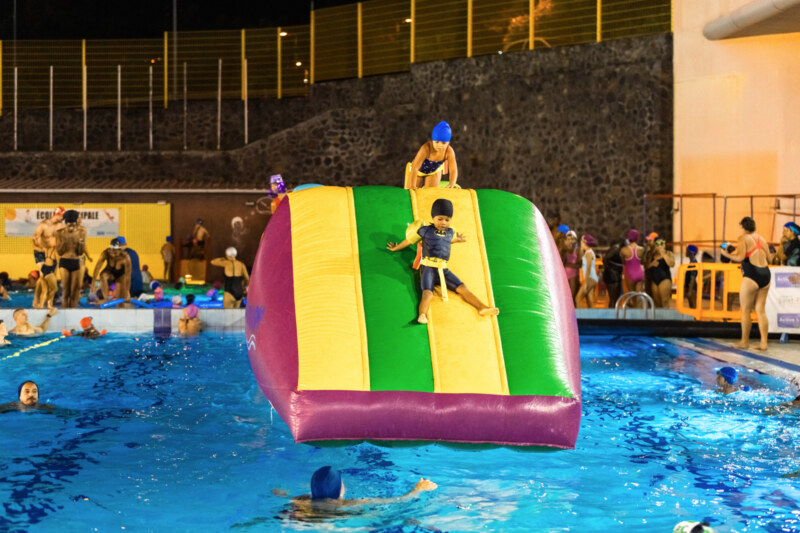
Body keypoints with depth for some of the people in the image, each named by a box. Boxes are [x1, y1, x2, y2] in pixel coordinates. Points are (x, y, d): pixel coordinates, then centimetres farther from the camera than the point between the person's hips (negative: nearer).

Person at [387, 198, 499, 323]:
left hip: (443, 269, 5)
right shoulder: (425, 230, 6)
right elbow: (409, 240, 20)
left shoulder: (450, 232, 20)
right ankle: (422, 315, -51)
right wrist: (395, 248, 30)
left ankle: (482, 308, -16)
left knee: (462, 288, -8)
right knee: (427, 293, -29)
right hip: (428, 268, -5)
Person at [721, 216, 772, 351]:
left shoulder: (743, 238, -4)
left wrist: (727, 254, 1)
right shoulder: (761, 239, 15)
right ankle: (764, 342, 5)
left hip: (751, 276, -6)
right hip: (766, 274, 6)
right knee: (761, 310, 9)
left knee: (746, 310, 5)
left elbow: (740, 257, -16)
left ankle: (744, 341, 10)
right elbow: (769, 259, 17)